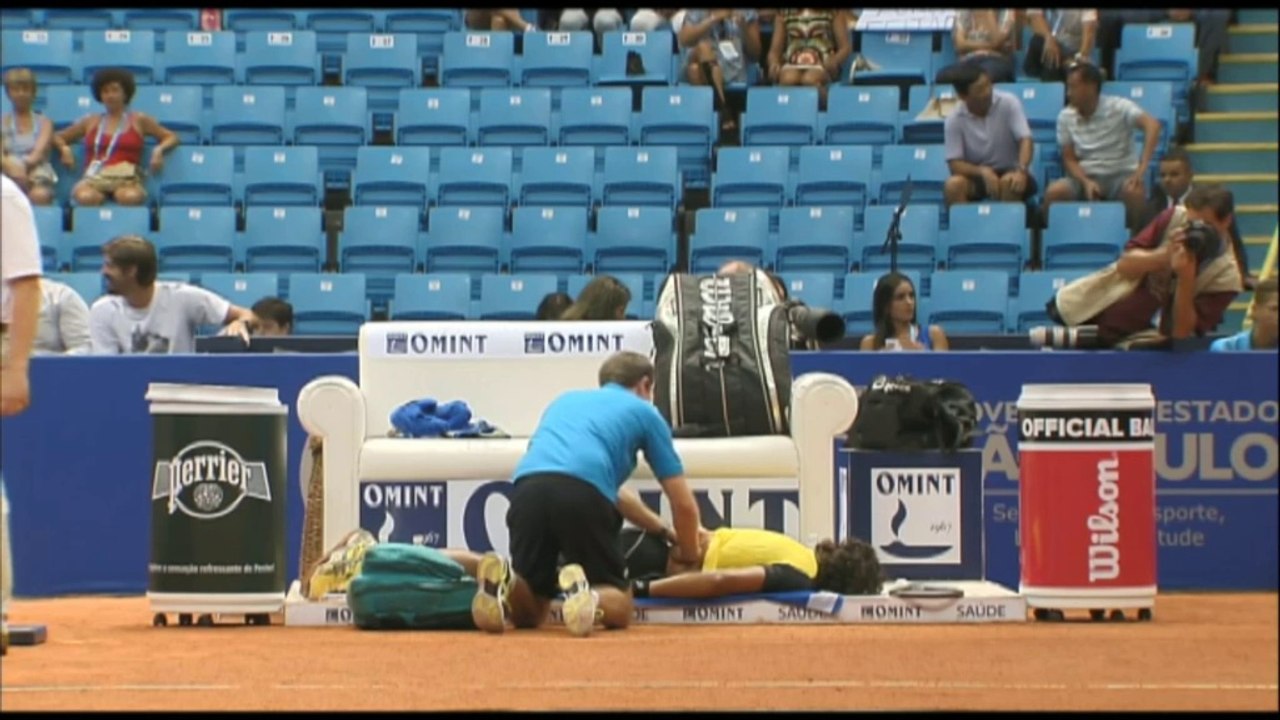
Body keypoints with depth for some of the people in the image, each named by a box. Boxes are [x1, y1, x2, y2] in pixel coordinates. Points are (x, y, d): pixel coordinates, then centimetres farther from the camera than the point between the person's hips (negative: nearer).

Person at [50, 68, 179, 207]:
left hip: (127, 180, -1)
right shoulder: (90, 122, 21)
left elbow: (171, 137, 19)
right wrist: (64, 149, 7)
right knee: (85, 197, -38)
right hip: (94, 177, 1)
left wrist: (159, 150, -3)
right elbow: (58, 137, 30)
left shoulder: (139, 120, 17)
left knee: (131, 197, -40)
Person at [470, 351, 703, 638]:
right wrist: (688, 558, 42)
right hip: (581, 494, -4)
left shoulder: (566, 399, 39)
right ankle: (584, 596, -22)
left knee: (527, 615, 18)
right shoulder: (644, 412, 25)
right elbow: (684, 505, 22)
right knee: (618, 608, 13)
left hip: (527, 491, 4)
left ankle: (505, 583, -16)